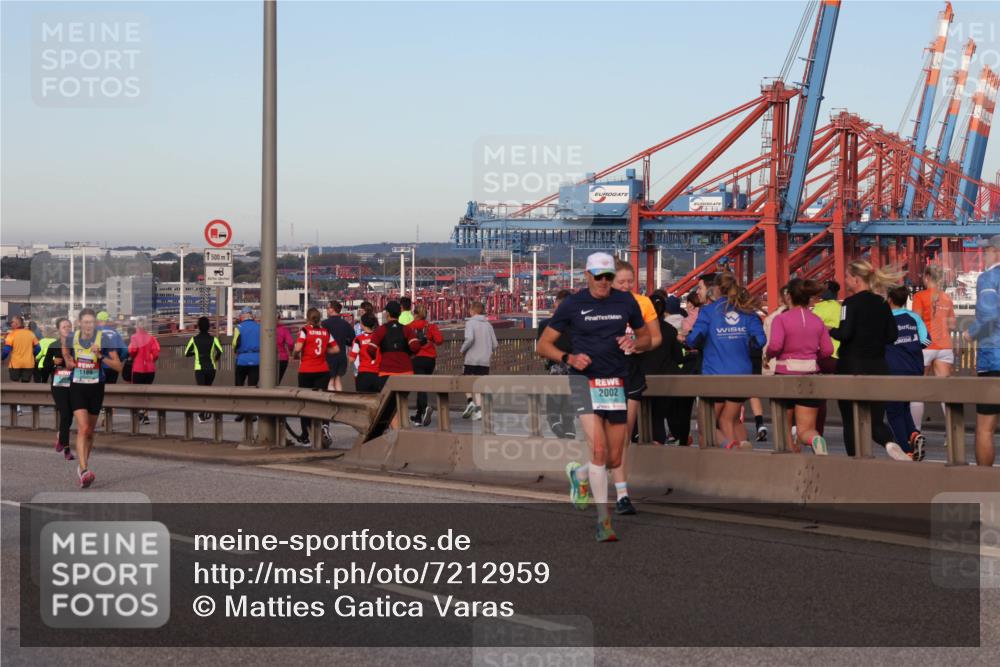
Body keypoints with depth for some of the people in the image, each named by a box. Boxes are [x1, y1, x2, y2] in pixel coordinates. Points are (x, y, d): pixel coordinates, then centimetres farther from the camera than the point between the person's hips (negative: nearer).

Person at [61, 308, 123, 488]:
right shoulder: (72, 337, -5)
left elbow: (119, 366, -12)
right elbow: (64, 344, 19)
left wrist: (101, 356, -26)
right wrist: (68, 360, -1)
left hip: (96, 387, 1)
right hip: (77, 387, 0)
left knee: (89, 431, 13)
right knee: (82, 428, -18)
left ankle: (83, 465, 34)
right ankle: (84, 471, -25)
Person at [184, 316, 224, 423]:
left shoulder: (194, 339, 1)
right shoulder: (213, 338, 0)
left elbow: (186, 353, 2)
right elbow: (220, 351, -15)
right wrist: (216, 359, 5)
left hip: (199, 368, -1)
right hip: (211, 368, 1)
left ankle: (202, 415, -22)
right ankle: (207, 412, 20)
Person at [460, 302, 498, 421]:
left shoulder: (470, 323, -5)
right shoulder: (488, 324, 9)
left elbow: (469, 338, -21)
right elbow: (495, 344, 7)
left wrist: (463, 349, -4)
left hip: (471, 359, -4)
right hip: (485, 360, 4)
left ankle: (470, 401, -11)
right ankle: (478, 410, -3)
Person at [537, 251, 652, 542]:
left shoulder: (626, 301, 6)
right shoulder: (572, 304, -1)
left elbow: (646, 337, 18)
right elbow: (543, 345, 3)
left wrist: (634, 344, -5)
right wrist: (569, 358, -15)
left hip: (617, 382, 3)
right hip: (584, 379, -3)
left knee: (614, 460, 5)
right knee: (599, 450, -18)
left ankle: (579, 474, 39)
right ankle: (603, 520, -9)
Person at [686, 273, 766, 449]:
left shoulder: (709, 311, -4)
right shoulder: (747, 312, 5)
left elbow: (694, 340, -11)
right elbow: (760, 340, -3)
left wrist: (686, 337, 11)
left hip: (715, 375, -3)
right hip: (742, 375, 3)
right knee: (728, 419, 17)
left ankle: (728, 442, -21)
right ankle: (743, 442, -12)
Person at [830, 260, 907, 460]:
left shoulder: (851, 303, -10)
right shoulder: (882, 304, 7)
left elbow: (845, 333, -20)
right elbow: (892, 336, 7)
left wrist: (830, 331, -1)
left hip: (852, 367, -5)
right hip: (878, 367, 5)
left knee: (850, 421, 6)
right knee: (876, 420, 10)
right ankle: (889, 443, -20)